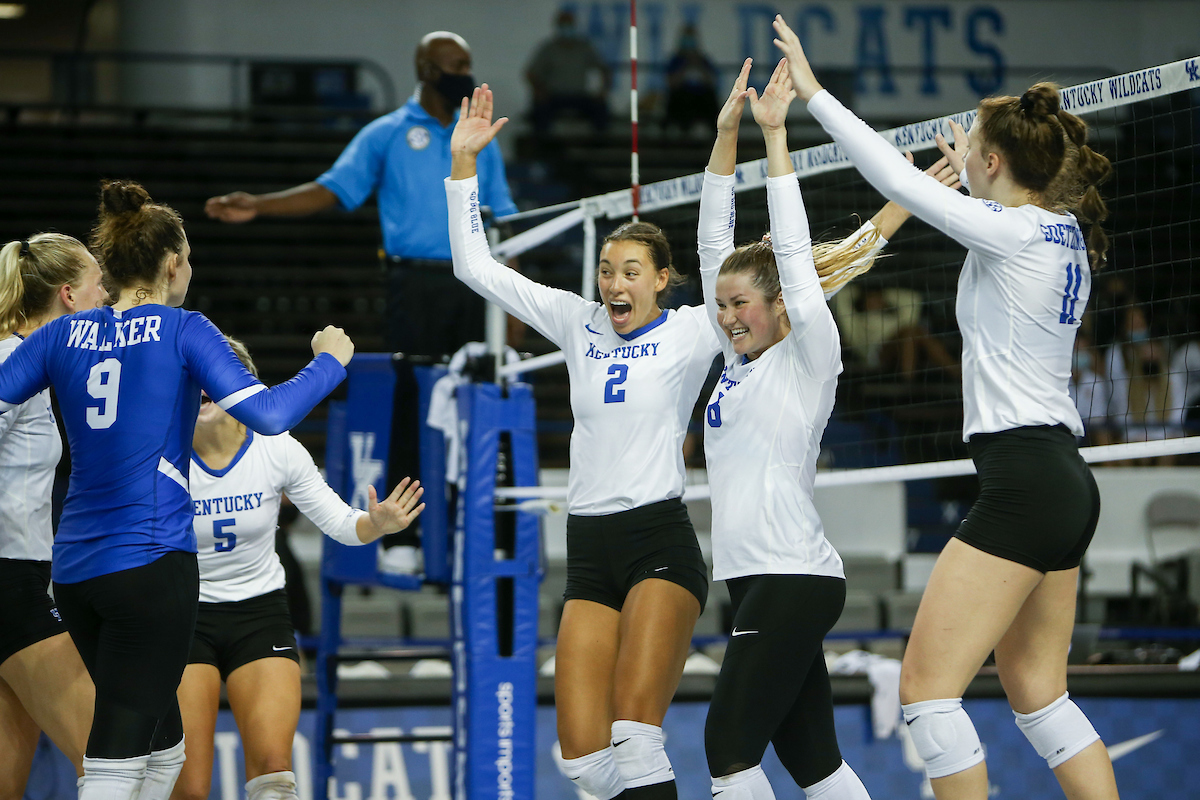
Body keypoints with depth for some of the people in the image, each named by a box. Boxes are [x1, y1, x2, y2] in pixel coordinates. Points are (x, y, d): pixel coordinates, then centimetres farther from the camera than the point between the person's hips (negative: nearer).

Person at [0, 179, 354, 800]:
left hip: (74, 568, 6)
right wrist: (329, 360, 2)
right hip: (151, 564, -6)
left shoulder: (64, 335, 8)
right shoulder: (182, 331, -5)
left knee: (162, 746, 20)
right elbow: (268, 414, -13)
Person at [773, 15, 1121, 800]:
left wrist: (814, 92, -1)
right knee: (1038, 697, 13)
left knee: (927, 687, -8)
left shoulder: (1012, 232, -11)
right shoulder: (1064, 237, 12)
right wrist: (974, 180, 50)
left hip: (1023, 483, -10)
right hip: (1065, 480, 10)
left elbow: (899, 179, -9)